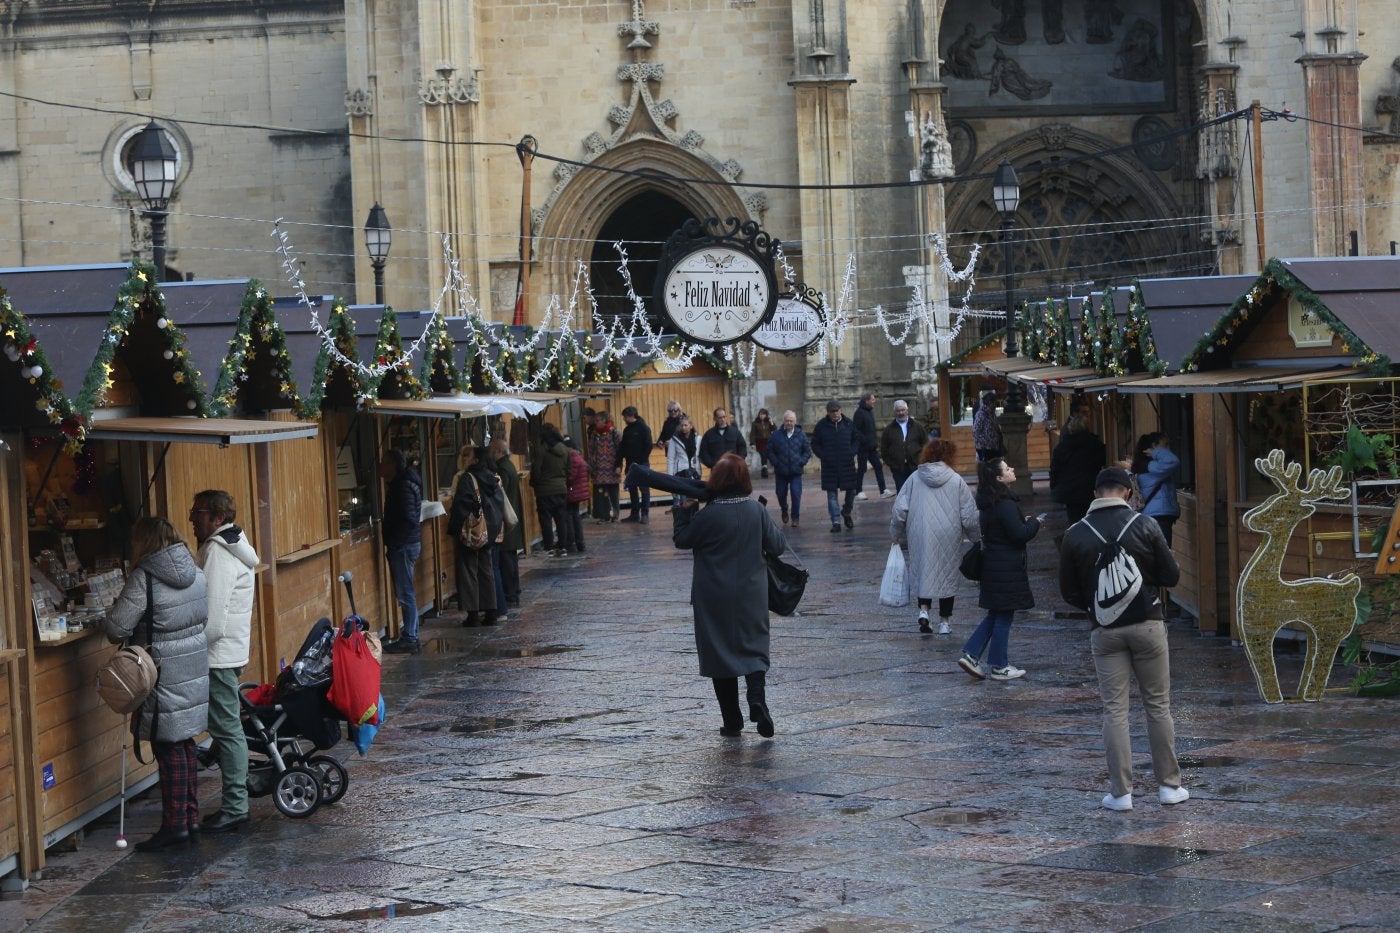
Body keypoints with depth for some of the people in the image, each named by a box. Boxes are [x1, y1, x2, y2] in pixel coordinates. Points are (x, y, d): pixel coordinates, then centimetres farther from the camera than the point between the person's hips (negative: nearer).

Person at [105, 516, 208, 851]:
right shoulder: (195, 573, 6)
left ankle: (175, 826, 3)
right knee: (184, 742, 17)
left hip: (164, 675, -7)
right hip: (195, 669, 7)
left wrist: (114, 611, 3)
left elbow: (117, 628, -18)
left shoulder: (144, 578, -18)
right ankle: (191, 816, 23)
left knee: (169, 749, -1)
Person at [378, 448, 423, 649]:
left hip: (403, 547, -10)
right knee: (405, 593, 14)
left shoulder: (404, 486, -16)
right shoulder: (399, 484, 15)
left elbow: (409, 519, -23)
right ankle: (410, 635, 19)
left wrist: (393, 543, -18)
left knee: (405, 594, -7)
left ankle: (409, 639, -5)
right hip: (403, 545, 10)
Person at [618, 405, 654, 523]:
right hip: (630, 465, 6)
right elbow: (622, 447, 12)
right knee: (632, 490, 7)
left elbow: (648, 446, -10)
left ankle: (645, 514, 0)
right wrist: (619, 463, 3)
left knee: (644, 489, -2)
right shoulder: (627, 430, 12)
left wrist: (642, 460, -14)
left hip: (641, 464, -6)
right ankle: (634, 514, 13)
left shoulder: (643, 428, -6)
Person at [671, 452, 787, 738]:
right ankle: (757, 697, -17)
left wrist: (683, 511, 7)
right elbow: (777, 546, 3)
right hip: (751, 594, 2)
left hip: (714, 599, -2)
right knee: (753, 647, 11)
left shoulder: (707, 516, -15)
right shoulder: (757, 511, -5)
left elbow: (682, 540, -2)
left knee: (719, 651, 8)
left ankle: (732, 720, 10)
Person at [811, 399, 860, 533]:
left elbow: (856, 440, 11)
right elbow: (815, 445, 4)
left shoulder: (849, 424, 3)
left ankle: (846, 512, 34)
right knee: (832, 494, -2)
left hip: (847, 465, 1)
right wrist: (823, 456, -10)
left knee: (851, 491, 7)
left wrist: (851, 453, -6)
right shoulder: (821, 426, -2)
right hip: (829, 465, -1)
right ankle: (836, 522, 2)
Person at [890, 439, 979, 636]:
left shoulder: (915, 479, -4)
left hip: (919, 536, 1)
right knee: (948, 575, 12)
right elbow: (970, 516, -4)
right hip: (949, 537, -1)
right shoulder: (956, 481, -7)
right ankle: (945, 621, 17)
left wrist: (896, 536, 12)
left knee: (922, 572, 16)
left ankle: (923, 609, -3)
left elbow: (899, 510, -3)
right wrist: (977, 537, 11)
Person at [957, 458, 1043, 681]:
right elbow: (1020, 534, -22)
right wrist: (1035, 522, -5)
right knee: (1004, 615, 2)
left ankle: (970, 655, 11)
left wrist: (1025, 522, 13)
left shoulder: (988, 503, 9)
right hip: (1007, 568, -9)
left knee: (995, 614, 17)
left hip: (992, 562, 9)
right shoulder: (1005, 505, -22)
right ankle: (999, 667, 10)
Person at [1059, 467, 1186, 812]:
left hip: (1105, 630, 1)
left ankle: (1121, 792, 5)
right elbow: (1171, 576, -3)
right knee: (1158, 705, 10)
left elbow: (1069, 591, 2)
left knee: (1115, 710, 5)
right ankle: (1169, 785, 15)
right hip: (1147, 626, -1)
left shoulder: (1076, 534, -4)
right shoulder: (1145, 527, -8)